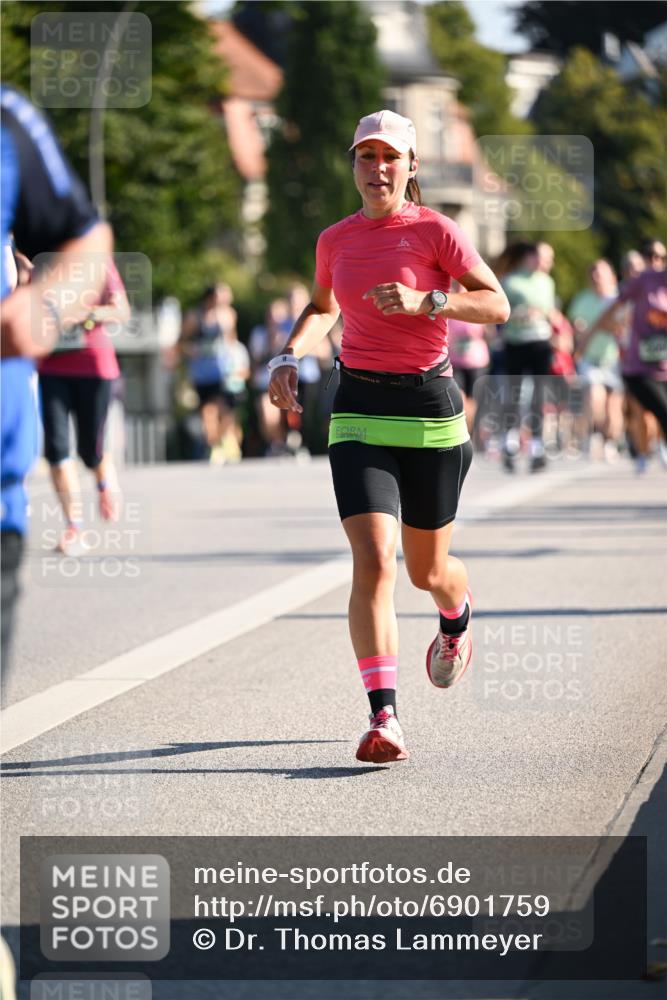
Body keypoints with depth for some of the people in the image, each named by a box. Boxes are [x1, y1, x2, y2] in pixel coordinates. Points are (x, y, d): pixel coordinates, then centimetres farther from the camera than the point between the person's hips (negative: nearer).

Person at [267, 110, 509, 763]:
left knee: (428, 570, 12)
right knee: (373, 561, -16)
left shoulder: (434, 231, -4)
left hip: (428, 407, -2)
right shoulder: (335, 240, 8)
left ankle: (457, 620, 51)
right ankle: (383, 717, -20)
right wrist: (289, 356, 9)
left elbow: (497, 306, -9)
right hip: (359, 409, 2)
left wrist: (423, 301, -23)